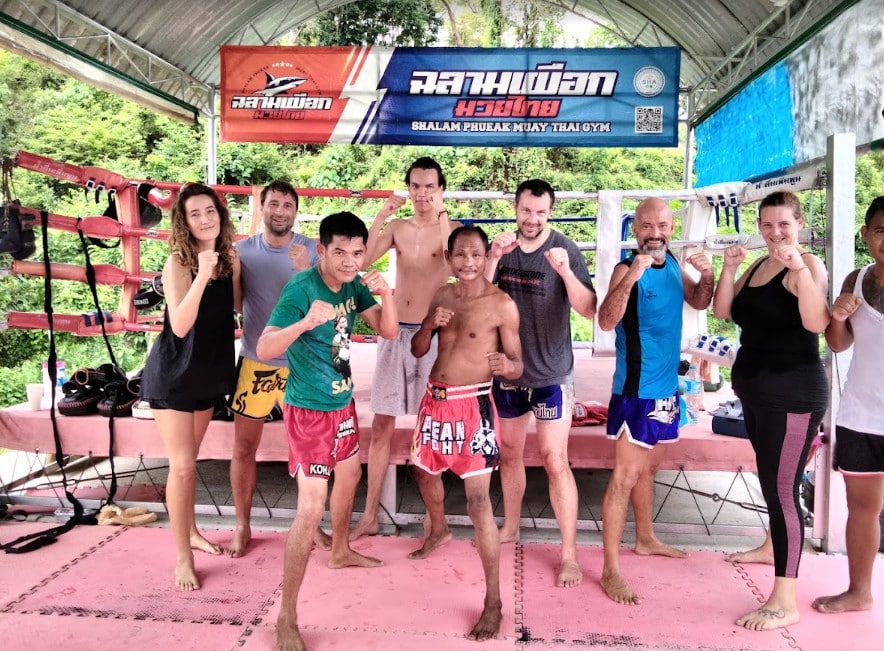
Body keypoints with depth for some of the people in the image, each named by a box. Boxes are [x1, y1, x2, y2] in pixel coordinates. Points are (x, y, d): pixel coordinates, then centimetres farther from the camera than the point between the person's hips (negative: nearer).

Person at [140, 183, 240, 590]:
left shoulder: (230, 258, -2)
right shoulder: (178, 263, -19)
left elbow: (235, 308, 5)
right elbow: (180, 326, -29)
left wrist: (234, 268, -7)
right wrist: (203, 275, -37)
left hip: (209, 371, 6)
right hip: (173, 374, -6)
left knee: (189, 459, 19)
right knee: (181, 465, -5)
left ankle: (190, 531, 36)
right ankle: (182, 559, 7)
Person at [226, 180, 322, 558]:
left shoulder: (312, 250, -5)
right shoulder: (242, 250, 0)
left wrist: (305, 271, -28)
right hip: (254, 363, 1)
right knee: (244, 447, 7)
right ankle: (242, 527, 25)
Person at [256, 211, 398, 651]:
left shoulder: (353, 284, -3)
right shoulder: (301, 288, -24)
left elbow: (388, 331, -2)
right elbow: (263, 350, -30)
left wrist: (386, 293, -21)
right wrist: (305, 322, -47)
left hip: (342, 402, 8)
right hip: (309, 409, -8)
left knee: (350, 475, 26)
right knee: (311, 508, -9)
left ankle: (340, 553, 52)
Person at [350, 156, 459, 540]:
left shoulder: (451, 229, -2)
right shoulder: (397, 228, 7)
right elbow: (361, 260, -8)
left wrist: (441, 217, -24)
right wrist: (381, 216, -12)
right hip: (395, 332, 3)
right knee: (381, 425, 6)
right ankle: (369, 516, 17)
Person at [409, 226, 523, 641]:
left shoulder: (502, 304, -11)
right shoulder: (443, 296, 5)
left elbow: (516, 365, -9)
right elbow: (417, 350, 8)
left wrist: (505, 365, -32)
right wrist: (429, 325, -13)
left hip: (473, 405, -7)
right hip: (436, 399, 7)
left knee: (479, 502, -9)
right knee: (424, 470, 26)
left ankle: (493, 601, 2)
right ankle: (438, 530, 57)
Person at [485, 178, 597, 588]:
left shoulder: (565, 250, -10)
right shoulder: (502, 247, 1)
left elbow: (589, 311, -17)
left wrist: (565, 270, -33)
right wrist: (493, 258, -22)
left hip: (551, 374, -4)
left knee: (555, 461, -4)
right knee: (509, 454, 16)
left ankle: (569, 553, 7)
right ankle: (510, 528, 35)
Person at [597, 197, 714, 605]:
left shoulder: (672, 264, 6)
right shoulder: (627, 268, -16)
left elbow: (699, 303, 19)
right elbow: (606, 322, -29)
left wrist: (706, 275, -1)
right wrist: (631, 276, -41)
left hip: (667, 386, 8)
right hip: (636, 389, -8)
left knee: (649, 466, 22)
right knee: (626, 476, -5)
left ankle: (646, 540, 40)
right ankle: (610, 570, 2)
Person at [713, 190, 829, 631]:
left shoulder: (808, 264, -12)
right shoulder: (757, 265, 11)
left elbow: (816, 323, -28)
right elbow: (723, 312, 4)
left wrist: (799, 269, -37)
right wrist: (729, 269, -8)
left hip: (793, 395, -8)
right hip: (755, 390, 8)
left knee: (781, 489, -9)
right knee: (769, 481, 22)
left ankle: (785, 601, -4)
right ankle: (777, 548, 43)